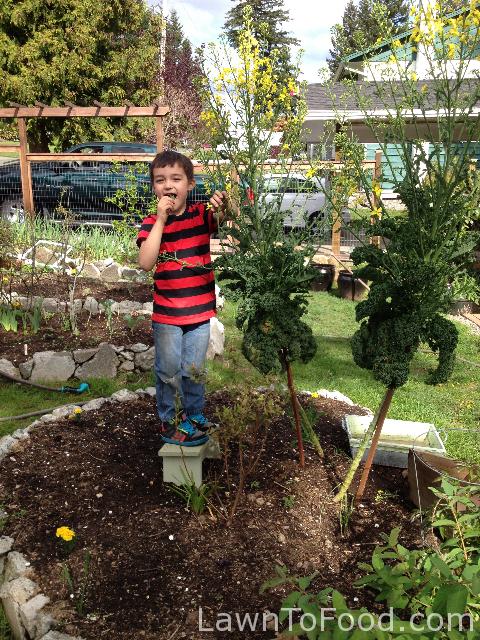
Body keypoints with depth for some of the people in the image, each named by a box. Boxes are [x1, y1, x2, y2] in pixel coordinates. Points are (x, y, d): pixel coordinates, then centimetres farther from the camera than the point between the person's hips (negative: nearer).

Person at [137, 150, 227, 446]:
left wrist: (222, 207, -46)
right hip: (166, 313, -1)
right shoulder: (152, 223, -6)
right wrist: (161, 219, -24)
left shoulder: (202, 213, -3)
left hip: (201, 309, 1)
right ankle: (171, 421, 28)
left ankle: (195, 415, 35)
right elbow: (145, 262, -21)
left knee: (194, 370, 16)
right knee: (169, 371, 10)